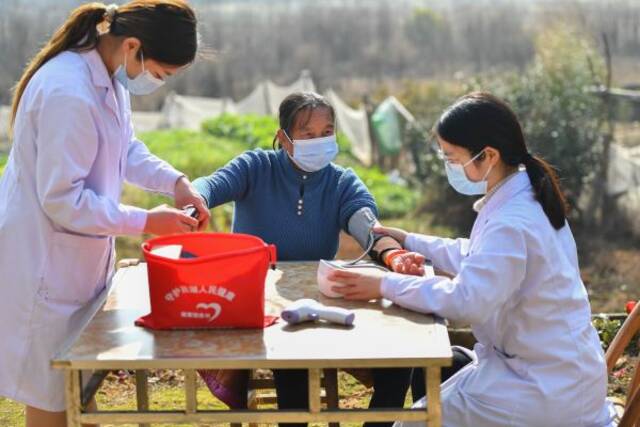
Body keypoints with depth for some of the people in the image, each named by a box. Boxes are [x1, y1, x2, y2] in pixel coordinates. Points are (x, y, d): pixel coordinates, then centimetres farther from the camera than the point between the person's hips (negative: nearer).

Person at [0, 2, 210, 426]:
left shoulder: (110, 76, -1)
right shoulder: (69, 93, -30)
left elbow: (126, 147, 13)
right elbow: (62, 200, -26)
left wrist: (175, 180, -3)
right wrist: (146, 222, -22)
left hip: (80, 257, 9)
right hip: (46, 263, -9)